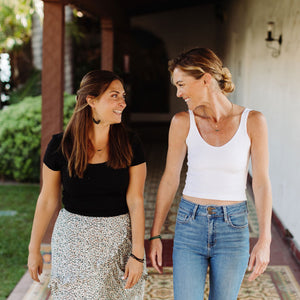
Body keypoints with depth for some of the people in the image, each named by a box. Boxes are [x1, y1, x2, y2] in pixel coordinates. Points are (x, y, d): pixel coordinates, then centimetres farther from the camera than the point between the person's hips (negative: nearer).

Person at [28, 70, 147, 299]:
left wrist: (137, 255, -11)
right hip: (74, 237, 0)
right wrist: (34, 249, 7)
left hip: (120, 237, 1)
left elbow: (135, 201, -8)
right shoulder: (61, 145, -8)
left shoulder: (130, 145, -8)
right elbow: (47, 200, 1)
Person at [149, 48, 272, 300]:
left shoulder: (252, 121, -8)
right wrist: (155, 235, 3)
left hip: (233, 228, -1)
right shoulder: (182, 122, -5)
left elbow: (261, 182, -6)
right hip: (190, 225, 1)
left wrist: (264, 241, -10)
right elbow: (170, 179, 2)